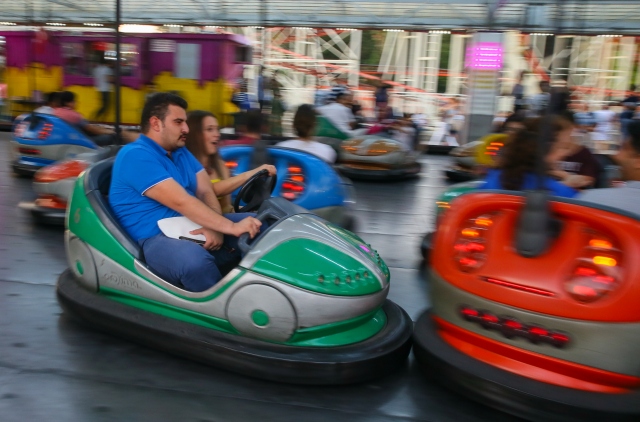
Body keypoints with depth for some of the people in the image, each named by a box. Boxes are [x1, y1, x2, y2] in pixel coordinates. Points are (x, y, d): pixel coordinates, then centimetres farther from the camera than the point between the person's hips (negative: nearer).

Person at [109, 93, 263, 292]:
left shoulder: (181, 153, 15)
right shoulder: (136, 156, -13)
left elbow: (206, 192, 4)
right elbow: (181, 202, -23)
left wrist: (215, 227, -17)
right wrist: (231, 227, -28)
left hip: (193, 228, 9)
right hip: (157, 238, -9)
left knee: (258, 225, 0)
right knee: (196, 261, -40)